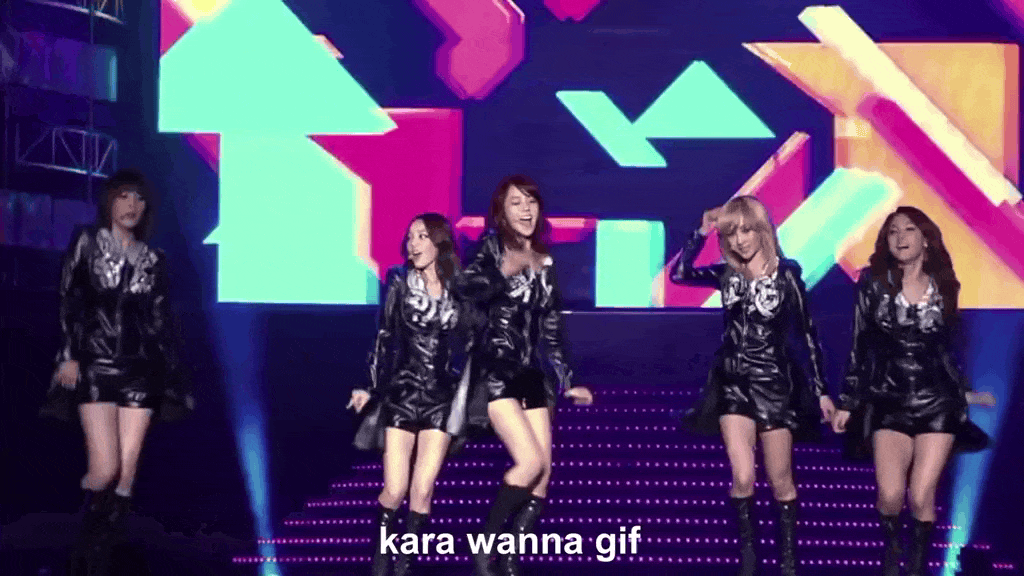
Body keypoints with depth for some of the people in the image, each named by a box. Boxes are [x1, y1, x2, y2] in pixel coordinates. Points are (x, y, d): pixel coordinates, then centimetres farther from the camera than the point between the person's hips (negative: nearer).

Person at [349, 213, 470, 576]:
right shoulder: (401, 283, 1)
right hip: (401, 393, 0)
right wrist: (370, 386, 1)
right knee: (395, 490, -4)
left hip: (442, 398, 1)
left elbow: (471, 342, 5)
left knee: (423, 490, -3)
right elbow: (384, 338, 4)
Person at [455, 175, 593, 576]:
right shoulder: (492, 248, -1)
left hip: (532, 375, 6)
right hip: (496, 372, -6)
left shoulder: (545, 261, 14)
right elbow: (465, 288, -19)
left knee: (543, 474, -1)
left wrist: (567, 382, 18)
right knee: (530, 462, -18)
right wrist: (504, 272, -31)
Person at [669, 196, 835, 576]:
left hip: (775, 382, -2)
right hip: (733, 381, 2)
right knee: (742, 479, -7)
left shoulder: (785, 274, -7)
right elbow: (679, 274, -9)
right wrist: (702, 232, -12)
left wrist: (821, 391, -5)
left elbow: (808, 334, -4)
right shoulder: (727, 274, 3)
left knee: (780, 482, 5)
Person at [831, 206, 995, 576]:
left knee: (921, 497, -7)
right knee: (890, 495, -13)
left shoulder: (943, 286, 5)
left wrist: (965, 391, 20)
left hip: (937, 403, 1)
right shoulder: (873, 284, -1)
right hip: (889, 403, -1)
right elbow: (860, 347, 2)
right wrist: (847, 403, 1)